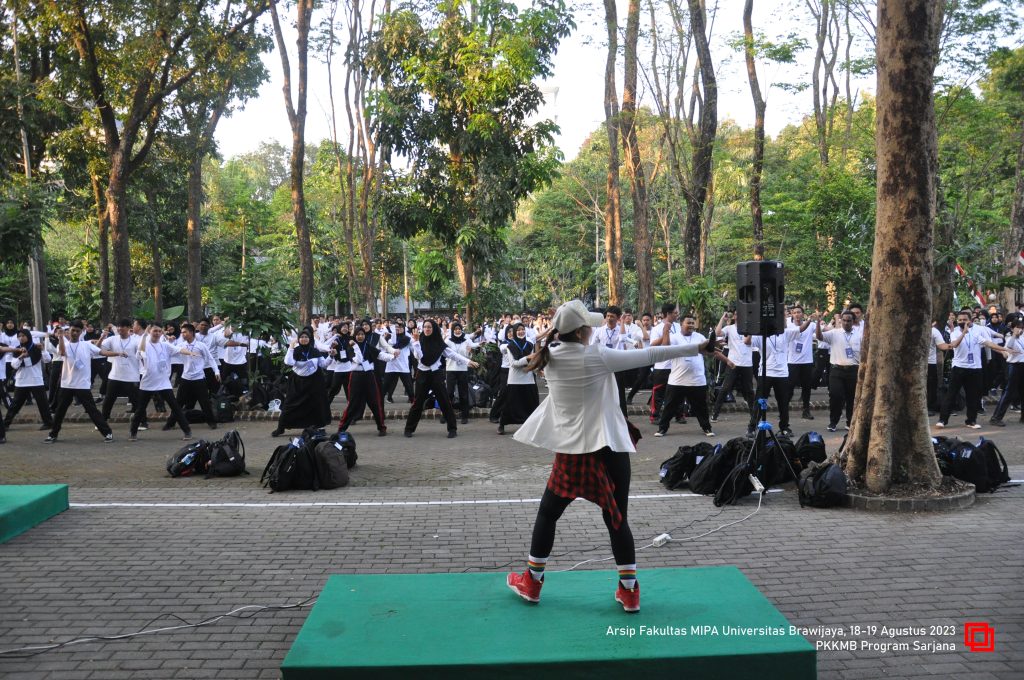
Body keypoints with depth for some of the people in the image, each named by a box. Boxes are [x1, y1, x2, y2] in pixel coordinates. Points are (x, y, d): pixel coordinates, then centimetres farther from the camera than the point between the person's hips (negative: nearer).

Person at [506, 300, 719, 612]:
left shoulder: (551, 356, -1)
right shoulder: (597, 357, -12)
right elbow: (649, 356, -11)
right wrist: (699, 347, -7)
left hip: (571, 450, 3)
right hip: (608, 448, -3)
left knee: (548, 514, 16)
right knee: (617, 520, 7)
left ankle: (531, 582, 26)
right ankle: (629, 591, 13)